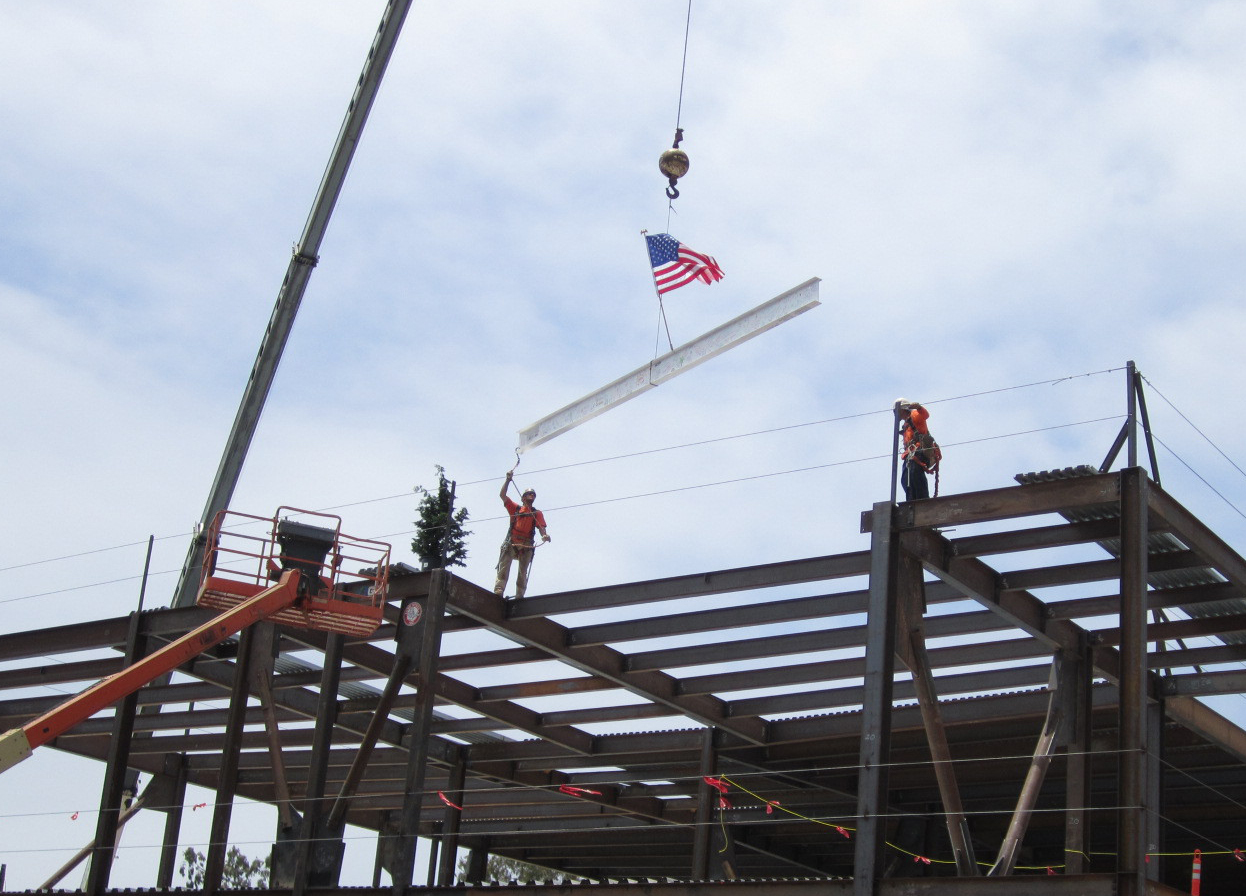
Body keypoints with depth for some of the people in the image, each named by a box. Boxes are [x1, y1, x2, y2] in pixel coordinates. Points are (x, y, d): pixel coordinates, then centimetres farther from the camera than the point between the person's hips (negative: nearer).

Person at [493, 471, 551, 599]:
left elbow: (541, 527, 6)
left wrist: (544, 535, -17)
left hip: (526, 545, 1)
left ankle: (519, 596, -7)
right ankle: (498, 590, -29)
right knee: (504, 565, -18)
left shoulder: (537, 513, 20)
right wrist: (508, 480, 6)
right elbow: (502, 495, 13)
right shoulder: (515, 508, 20)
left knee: (523, 571, -3)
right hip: (511, 542, -1)